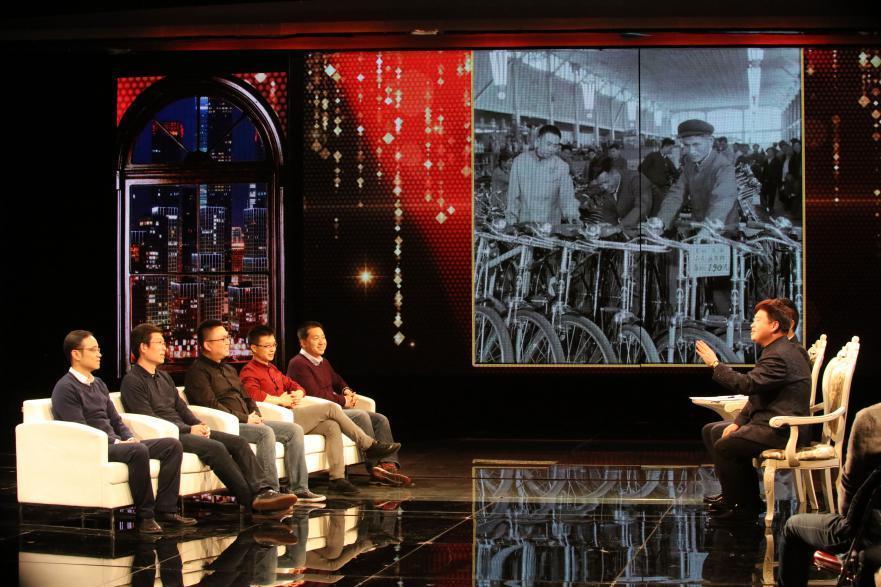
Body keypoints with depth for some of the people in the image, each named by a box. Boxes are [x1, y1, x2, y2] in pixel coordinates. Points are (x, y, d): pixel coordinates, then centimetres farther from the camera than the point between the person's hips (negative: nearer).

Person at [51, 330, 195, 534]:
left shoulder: (98, 384, 22)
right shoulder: (65, 388, -6)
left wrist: (130, 438, 1)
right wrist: (117, 442, -18)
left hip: (115, 443, 9)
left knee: (173, 445, -5)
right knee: (138, 451, -36)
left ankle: (165, 509, -11)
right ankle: (145, 515, -27)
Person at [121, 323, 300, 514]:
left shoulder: (163, 376, 23)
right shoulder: (133, 381, -5)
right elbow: (149, 420, -14)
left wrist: (199, 424, 1)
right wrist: (189, 429, -15)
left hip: (185, 429, 9)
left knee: (238, 442, -9)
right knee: (215, 448, -30)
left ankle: (262, 491, -21)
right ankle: (250, 499, -27)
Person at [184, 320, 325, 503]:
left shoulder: (229, 369, 26)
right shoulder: (197, 371, -4)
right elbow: (211, 406, -15)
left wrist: (256, 416, 6)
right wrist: (245, 419, -14)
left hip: (245, 421, 9)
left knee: (294, 430, -4)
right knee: (266, 432, -33)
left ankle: (298, 488, -7)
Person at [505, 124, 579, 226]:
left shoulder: (562, 166, 0)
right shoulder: (520, 161, 3)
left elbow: (567, 197, -3)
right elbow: (513, 194, 7)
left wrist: (572, 216, -20)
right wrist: (512, 218, 2)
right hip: (524, 222, 1)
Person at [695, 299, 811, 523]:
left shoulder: (780, 356, -19)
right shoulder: (776, 352, 17)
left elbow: (747, 384, -28)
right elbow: (755, 395, 19)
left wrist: (715, 365, -18)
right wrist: (738, 422, 7)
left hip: (781, 428, -12)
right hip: (768, 420, 12)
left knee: (724, 446, -23)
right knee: (711, 431, 14)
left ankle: (747, 507, -9)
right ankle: (732, 494, 18)